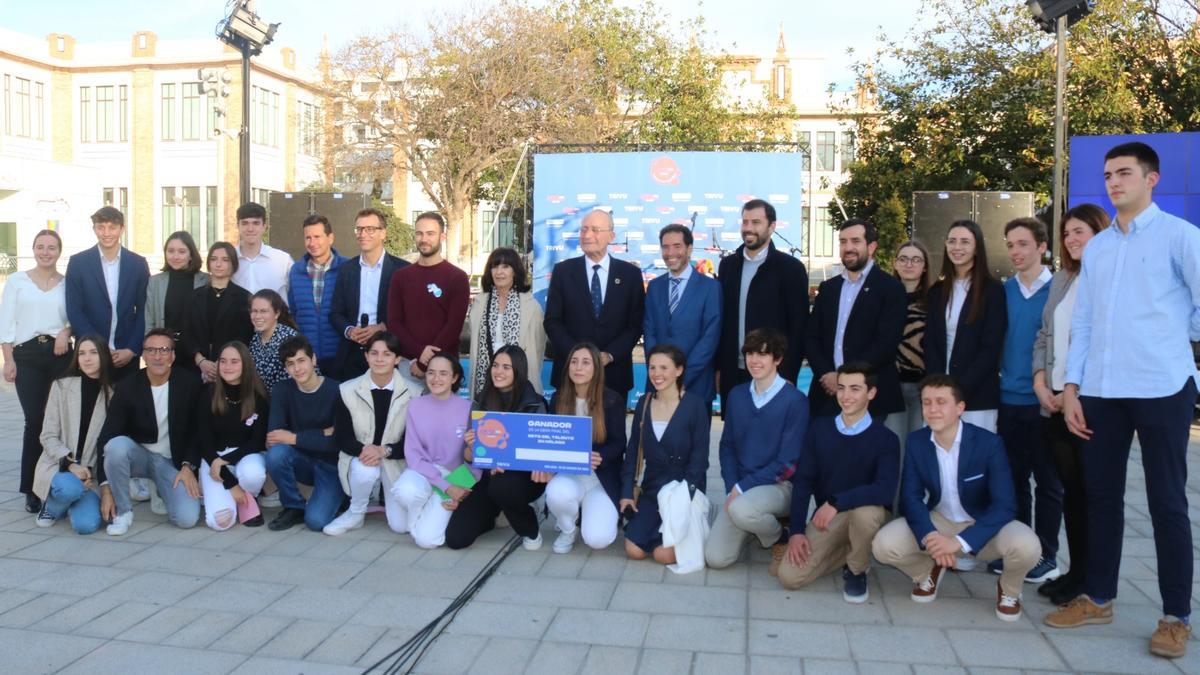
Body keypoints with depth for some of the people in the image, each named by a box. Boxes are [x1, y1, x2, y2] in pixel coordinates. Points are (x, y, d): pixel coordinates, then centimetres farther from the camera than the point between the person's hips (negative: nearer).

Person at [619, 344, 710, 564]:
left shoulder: (695, 404, -11)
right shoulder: (644, 402, 3)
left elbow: (699, 456, -11)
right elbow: (633, 449, 6)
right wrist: (627, 491, -1)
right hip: (652, 488, 4)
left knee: (664, 554, -16)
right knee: (634, 550, -9)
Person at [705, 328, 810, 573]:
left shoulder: (795, 401, -12)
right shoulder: (736, 395, 5)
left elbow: (788, 461, -14)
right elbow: (727, 446, 10)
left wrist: (743, 487, -17)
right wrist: (732, 487, -6)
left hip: (779, 486, -5)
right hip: (740, 487, 5)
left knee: (741, 509, -38)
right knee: (715, 558, -9)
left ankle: (781, 539, -4)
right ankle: (758, 524, 21)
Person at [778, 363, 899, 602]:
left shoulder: (885, 439, -11)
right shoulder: (819, 429, -1)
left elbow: (886, 490, -26)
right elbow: (802, 481, -2)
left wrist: (837, 503, -35)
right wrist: (797, 530, -11)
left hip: (866, 513, -2)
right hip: (826, 517, 3)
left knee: (865, 511, -40)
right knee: (789, 577, -16)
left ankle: (856, 571, -6)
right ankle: (847, 551, 13)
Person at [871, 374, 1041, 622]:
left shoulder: (989, 443, -21)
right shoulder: (915, 442, -10)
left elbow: (1005, 505, -25)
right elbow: (911, 496, -9)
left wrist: (960, 542, -37)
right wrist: (929, 537, -30)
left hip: (983, 525, -2)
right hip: (938, 521, 2)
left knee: (1026, 547, -34)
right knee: (883, 545, -22)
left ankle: (1008, 589, 4)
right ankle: (929, 572, 14)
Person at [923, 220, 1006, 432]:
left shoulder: (992, 290, -1)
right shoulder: (937, 291, 11)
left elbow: (991, 347, -8)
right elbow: (929, 343, 6)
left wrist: (960, 388, -14)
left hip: (977, 395, -3)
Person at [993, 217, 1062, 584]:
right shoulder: (1003, 290, 6)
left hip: (1043, 402, -4)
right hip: (1009, 399, 4)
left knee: (1047, 481, 7)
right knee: (1013, 479, 11)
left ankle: (1045, 556, 18)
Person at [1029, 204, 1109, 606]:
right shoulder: (1061, 280, 15)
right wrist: (1040, 380, 2)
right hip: (1054, 404, 6)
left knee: (1093, 492, 2)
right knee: (1071, 490, 11)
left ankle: (1090, 579, 13)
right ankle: (1076, 570, 20)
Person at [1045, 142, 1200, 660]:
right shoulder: (1095, 248, 13)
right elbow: (1082, 324, 11)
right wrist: (1070, 388, 6)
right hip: (1100, 390, 5)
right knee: (1101, 497, 11)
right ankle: (1097, 598, 24)